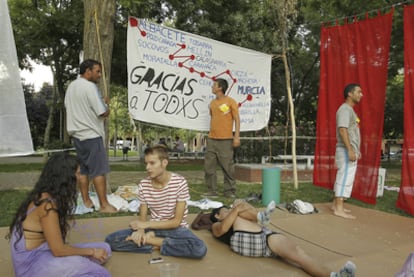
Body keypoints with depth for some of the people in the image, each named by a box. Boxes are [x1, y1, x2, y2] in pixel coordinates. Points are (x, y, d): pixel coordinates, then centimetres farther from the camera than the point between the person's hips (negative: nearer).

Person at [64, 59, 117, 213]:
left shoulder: (71, 86, 11)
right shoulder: (90, 87, -16)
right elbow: (103, 113, -20)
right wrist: (106, 105, 3)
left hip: (77, 134, 9)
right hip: (91, 135, -9)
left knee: (83, 170, 14)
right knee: (99, 171, -4)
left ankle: (86, 201, 21)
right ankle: (104, 205, -1)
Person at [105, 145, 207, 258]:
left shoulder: (180, 183, -17)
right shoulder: (143, 185, -6)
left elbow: (176, 221, -15)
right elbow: (142, 217, 0)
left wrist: (147, 224, -18)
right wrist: (141, 230, -23)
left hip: (175, 229, -2)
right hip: (153, 227, 2)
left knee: (199, 249, -35)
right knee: (111, 240, -15)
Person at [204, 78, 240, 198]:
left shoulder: (230, 101, -3)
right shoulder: (212, 102, 14)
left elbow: (237, 119, -4)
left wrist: (237, 136, -12)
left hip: (225, 140, -6)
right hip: (211, 139, 6)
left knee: (228, 166, -2)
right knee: (208, 165, 3)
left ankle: (230, 191, 8)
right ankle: (211, 191, 11)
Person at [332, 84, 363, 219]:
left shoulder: (350, 110, 19)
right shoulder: (345, 109, -13)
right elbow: (342, 130, -23)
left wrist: (356, 150, 22)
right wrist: (350, 150, -26)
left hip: (350, 151, 10)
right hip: (346, 151, -10)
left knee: (342, 178, 12)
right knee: (345, 178, -9)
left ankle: (336, 204, 19)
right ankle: (339, 209, -6)